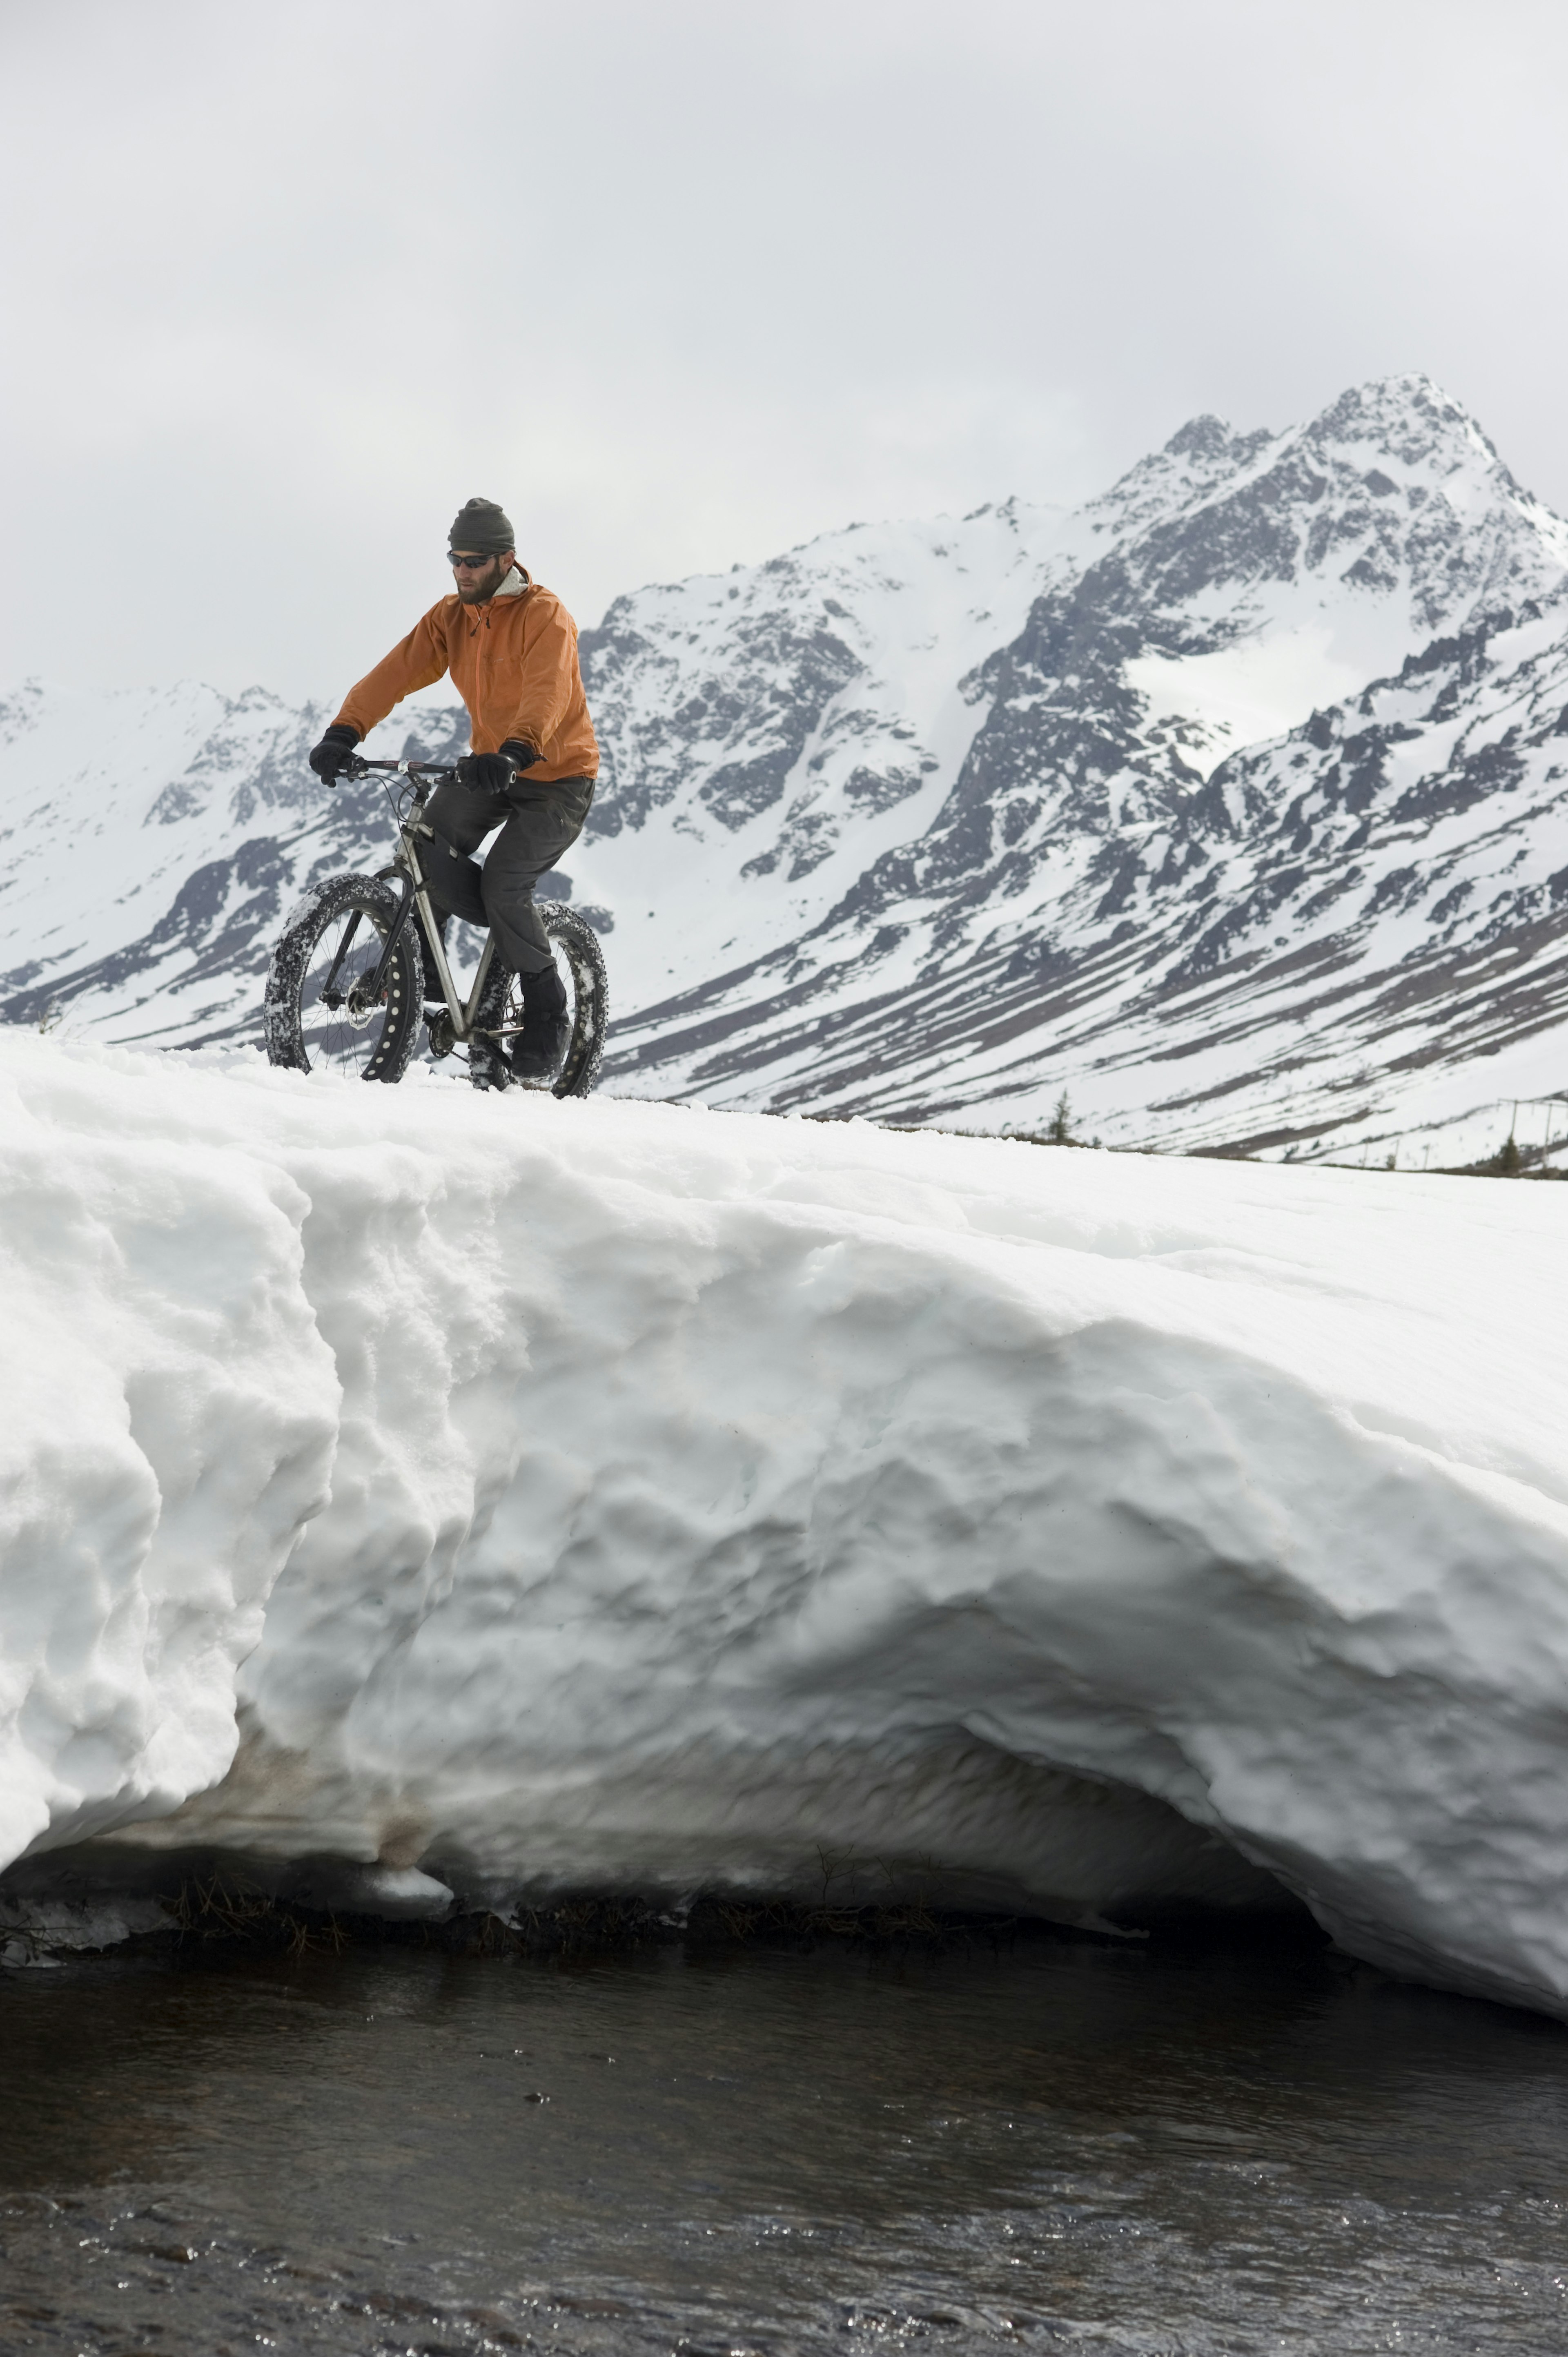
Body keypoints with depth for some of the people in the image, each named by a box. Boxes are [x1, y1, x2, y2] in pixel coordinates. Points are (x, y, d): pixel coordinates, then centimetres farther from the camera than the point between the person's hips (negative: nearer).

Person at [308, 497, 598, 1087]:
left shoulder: (544, 617, -18)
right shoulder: (450, 617, 0)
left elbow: (547, 694, -36)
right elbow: (396, 673, -12)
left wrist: (515, 752, -54)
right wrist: (344, 733, -28)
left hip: (557, 777, -6)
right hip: (489, 768, 6)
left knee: (503, 886, -21)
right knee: (430, 849, -20)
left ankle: (546, 1018, -3)